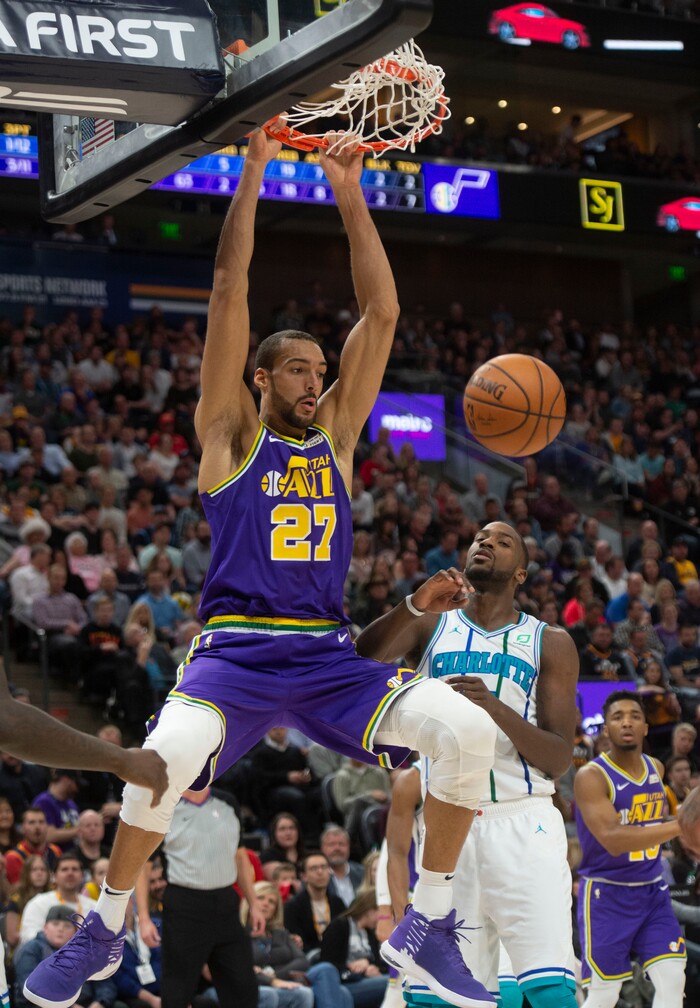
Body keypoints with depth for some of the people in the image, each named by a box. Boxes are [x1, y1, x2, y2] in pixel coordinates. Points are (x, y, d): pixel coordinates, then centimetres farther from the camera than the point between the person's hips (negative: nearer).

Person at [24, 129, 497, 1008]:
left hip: (328, 655, 4)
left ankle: (429, 926, -5)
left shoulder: (335, 437, 16)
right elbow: (229, 293, 0)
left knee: (467, 728, -21)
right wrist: (253, 172, -2)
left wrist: (350, 195, 4)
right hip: (235, 647, -4)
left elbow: (381, 314, 10)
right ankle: (105, 929, -10)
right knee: (171, 749, -35)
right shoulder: (230, 435, 8)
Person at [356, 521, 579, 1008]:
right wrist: (413, 606, -24)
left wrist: (496, 709, -18)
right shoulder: (431, 625, 12)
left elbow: (559, 759, -1)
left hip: (523, 822, -2)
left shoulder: (550, 643, 8)